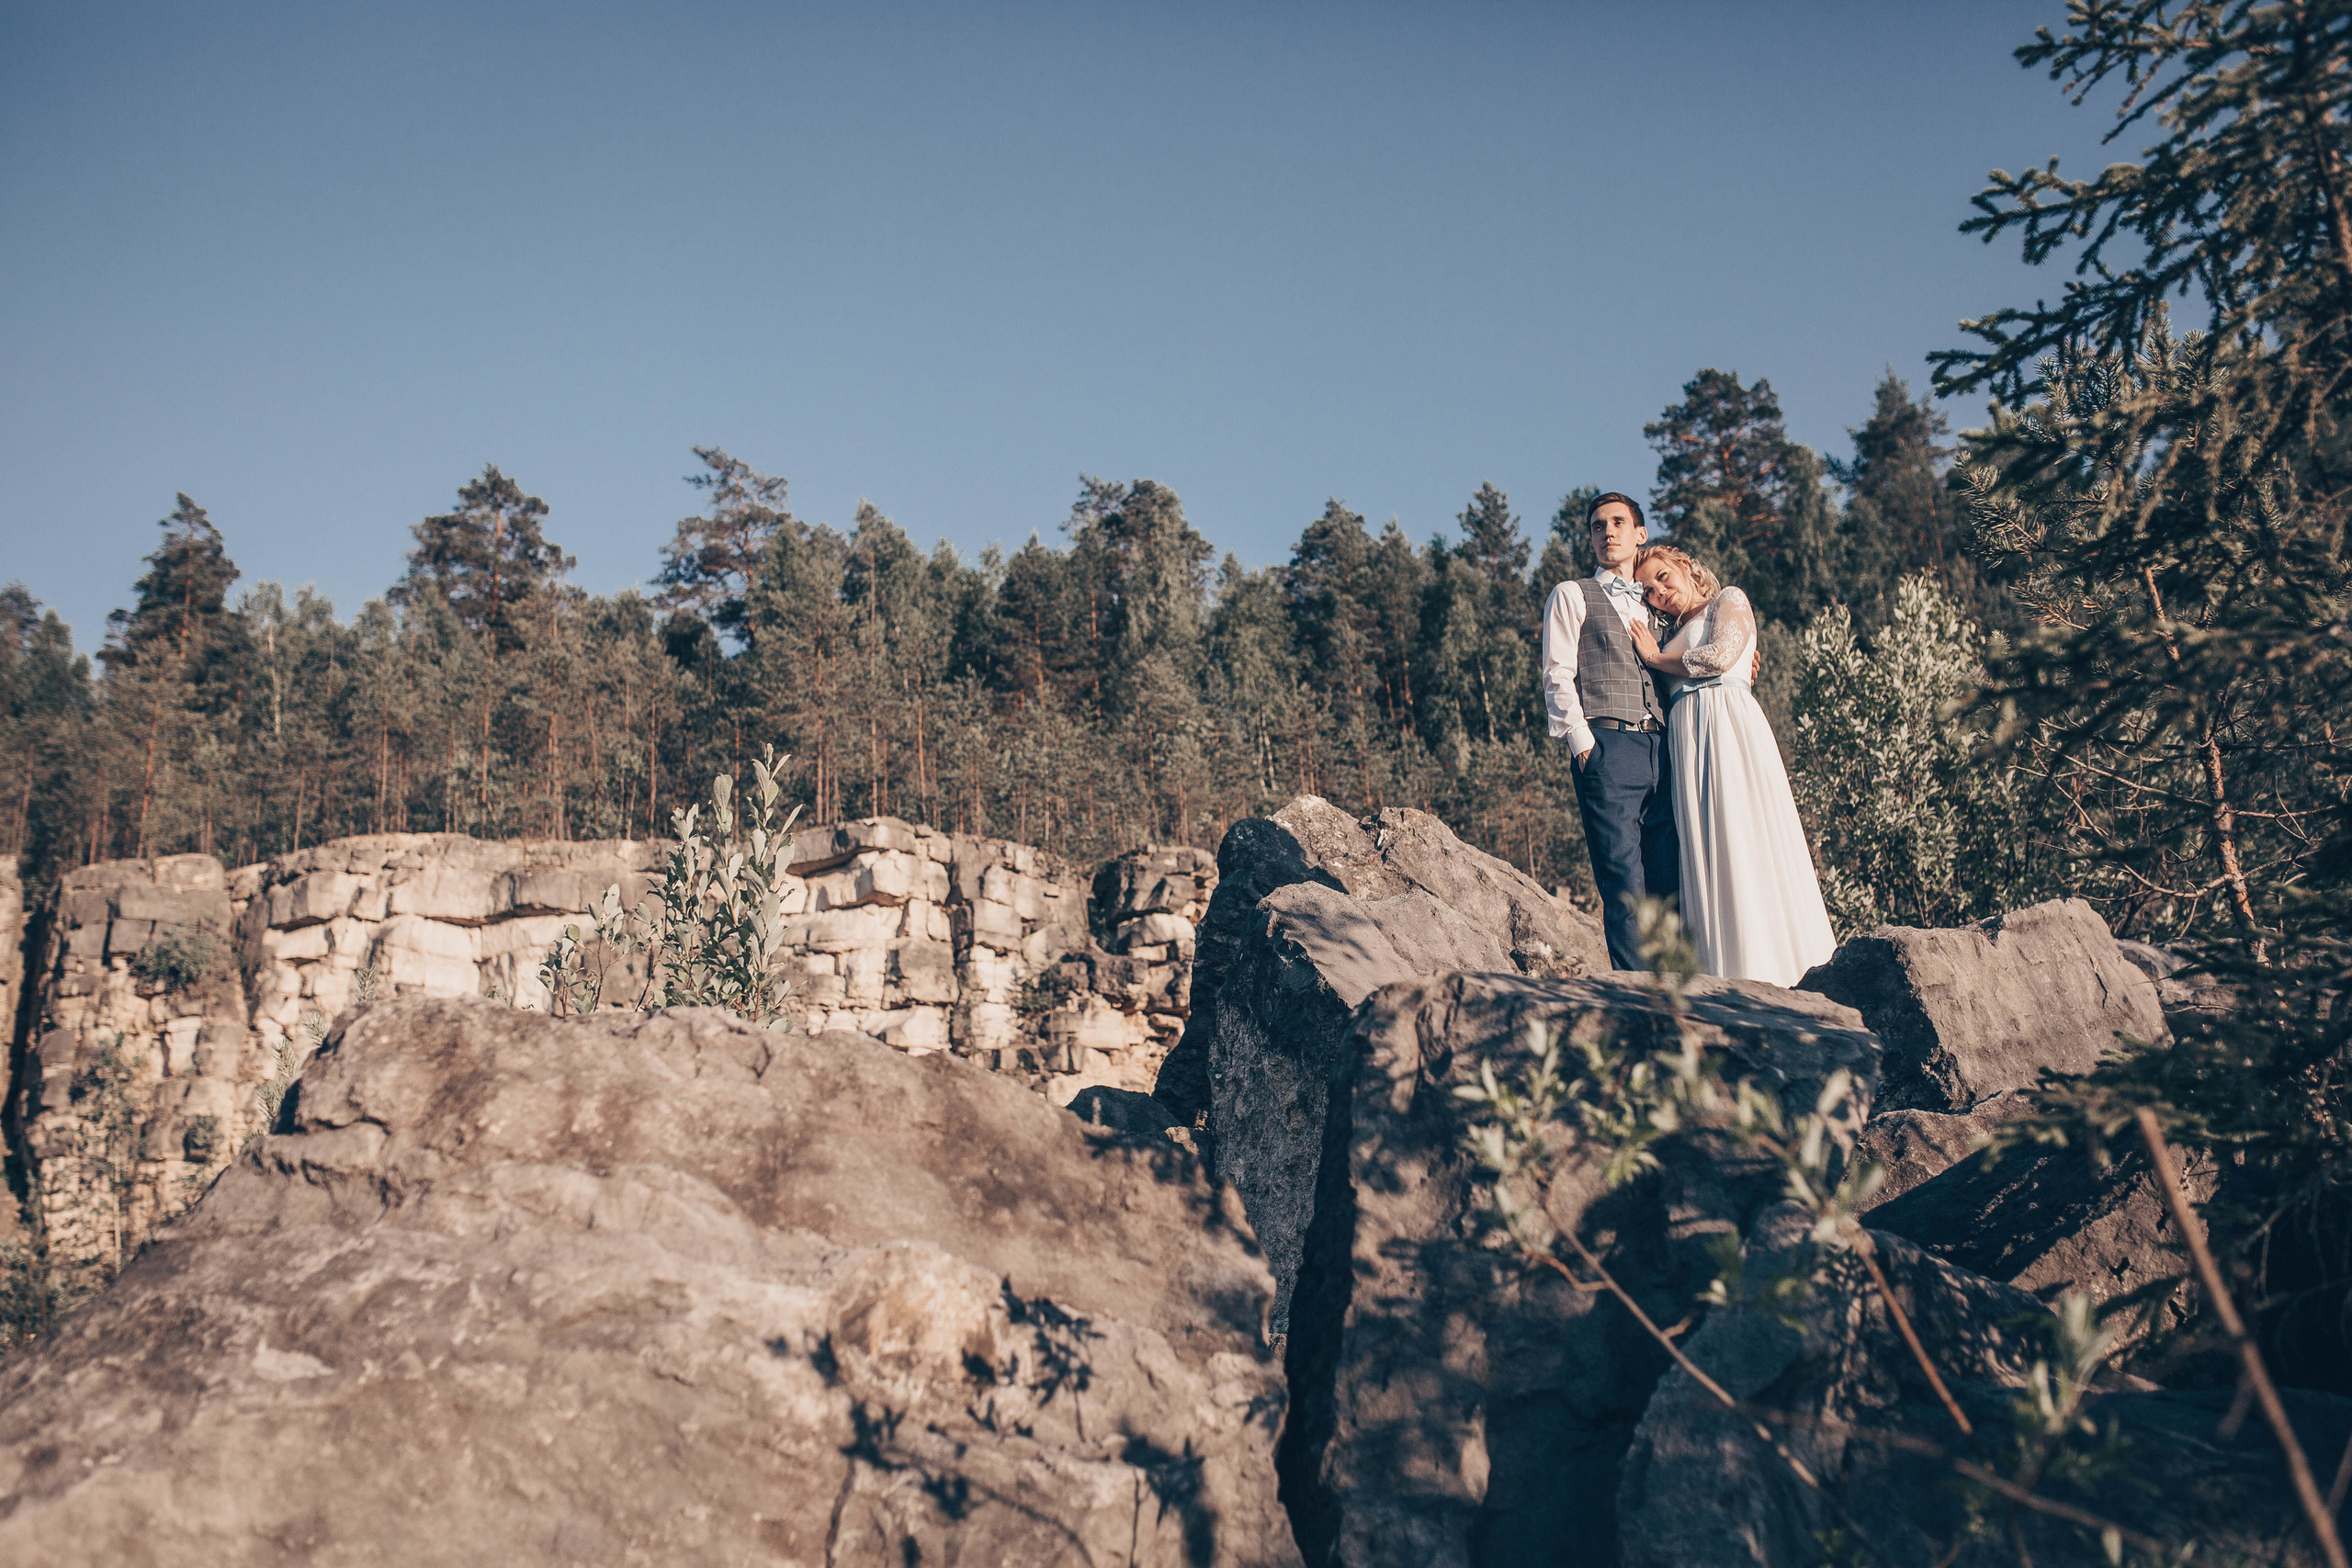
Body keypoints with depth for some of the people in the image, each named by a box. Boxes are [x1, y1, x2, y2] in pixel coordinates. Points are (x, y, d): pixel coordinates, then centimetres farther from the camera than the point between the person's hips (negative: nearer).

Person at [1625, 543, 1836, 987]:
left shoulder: (1729, 601, 12)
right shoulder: (1676, 634, 29)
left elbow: (1720, 657, -6)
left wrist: (1656, 657, 4)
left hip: (1727, 722, -6)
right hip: (1685, 736, 6)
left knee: (1741, 842, -13)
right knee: (1704, 850, -3)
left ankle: (1766, 965, -15)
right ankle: (1722, 971, -8)